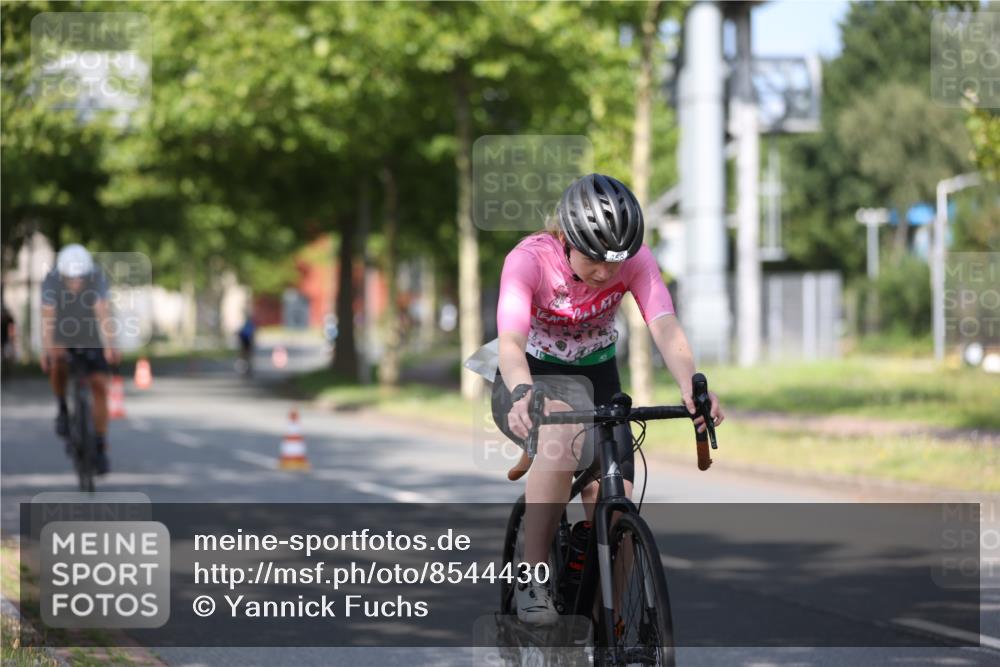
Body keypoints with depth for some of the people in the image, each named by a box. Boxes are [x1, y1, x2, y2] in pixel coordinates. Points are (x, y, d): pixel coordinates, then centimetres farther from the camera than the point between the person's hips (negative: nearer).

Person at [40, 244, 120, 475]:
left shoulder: (97, 278, -27)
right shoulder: (51, 280, -27)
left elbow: (103, 312, -41)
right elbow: (47, 317, -37)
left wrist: (110, 345, -57)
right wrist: (47, 349, -53)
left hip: (91, 336, 0)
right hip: (62, 334, 0)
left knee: (99, 386, -10)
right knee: (57, 362, -31)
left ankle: (100, 448, -2)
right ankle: (63, 409, -7)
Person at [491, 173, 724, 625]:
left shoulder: (634, 259, -19)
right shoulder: (529, 259, -27)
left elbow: (665, 329, -32)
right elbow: (511, 341, -41)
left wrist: (690, 386, -52)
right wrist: (522, 395, -62)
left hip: (596, 381, 4)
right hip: (532, 380, -3)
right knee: (565, 432, -39)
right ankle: (532, 578, -30)